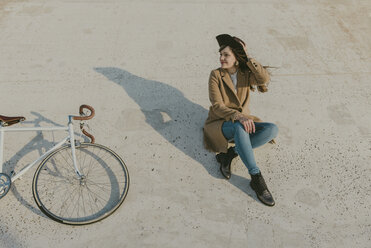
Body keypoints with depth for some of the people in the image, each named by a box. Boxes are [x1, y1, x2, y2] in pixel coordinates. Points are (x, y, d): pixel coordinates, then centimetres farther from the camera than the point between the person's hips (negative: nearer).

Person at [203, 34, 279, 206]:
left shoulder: (246, 74, 1)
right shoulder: (216, 75, -6)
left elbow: (265, 79, -22)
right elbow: (217, 106, -17)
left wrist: (248, 58, -18)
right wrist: (238, 117, -33)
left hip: (242, 122, 4)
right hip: (220, 124, -4)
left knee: (272, 129, -23)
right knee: (239, 127, -39)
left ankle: (229, 154, -22)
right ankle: (256, 178, -34)